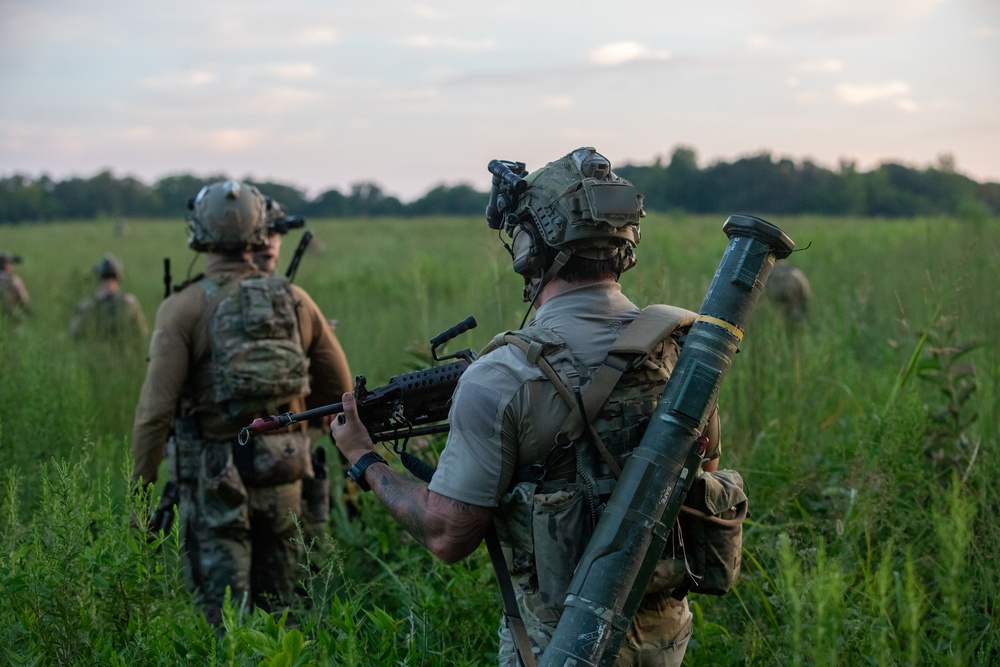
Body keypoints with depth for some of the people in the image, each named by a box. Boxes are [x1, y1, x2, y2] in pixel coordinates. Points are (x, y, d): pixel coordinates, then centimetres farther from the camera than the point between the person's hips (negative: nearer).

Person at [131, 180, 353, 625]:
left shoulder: (184, 308, -10)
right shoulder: (294, 300, 2)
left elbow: (156, 408, -14)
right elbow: (339, 388, 10)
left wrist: (139, 488, -4)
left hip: (215, 475, -4)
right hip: (282, 471, 4)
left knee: (223, 611, 2)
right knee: (276, 607, 17)